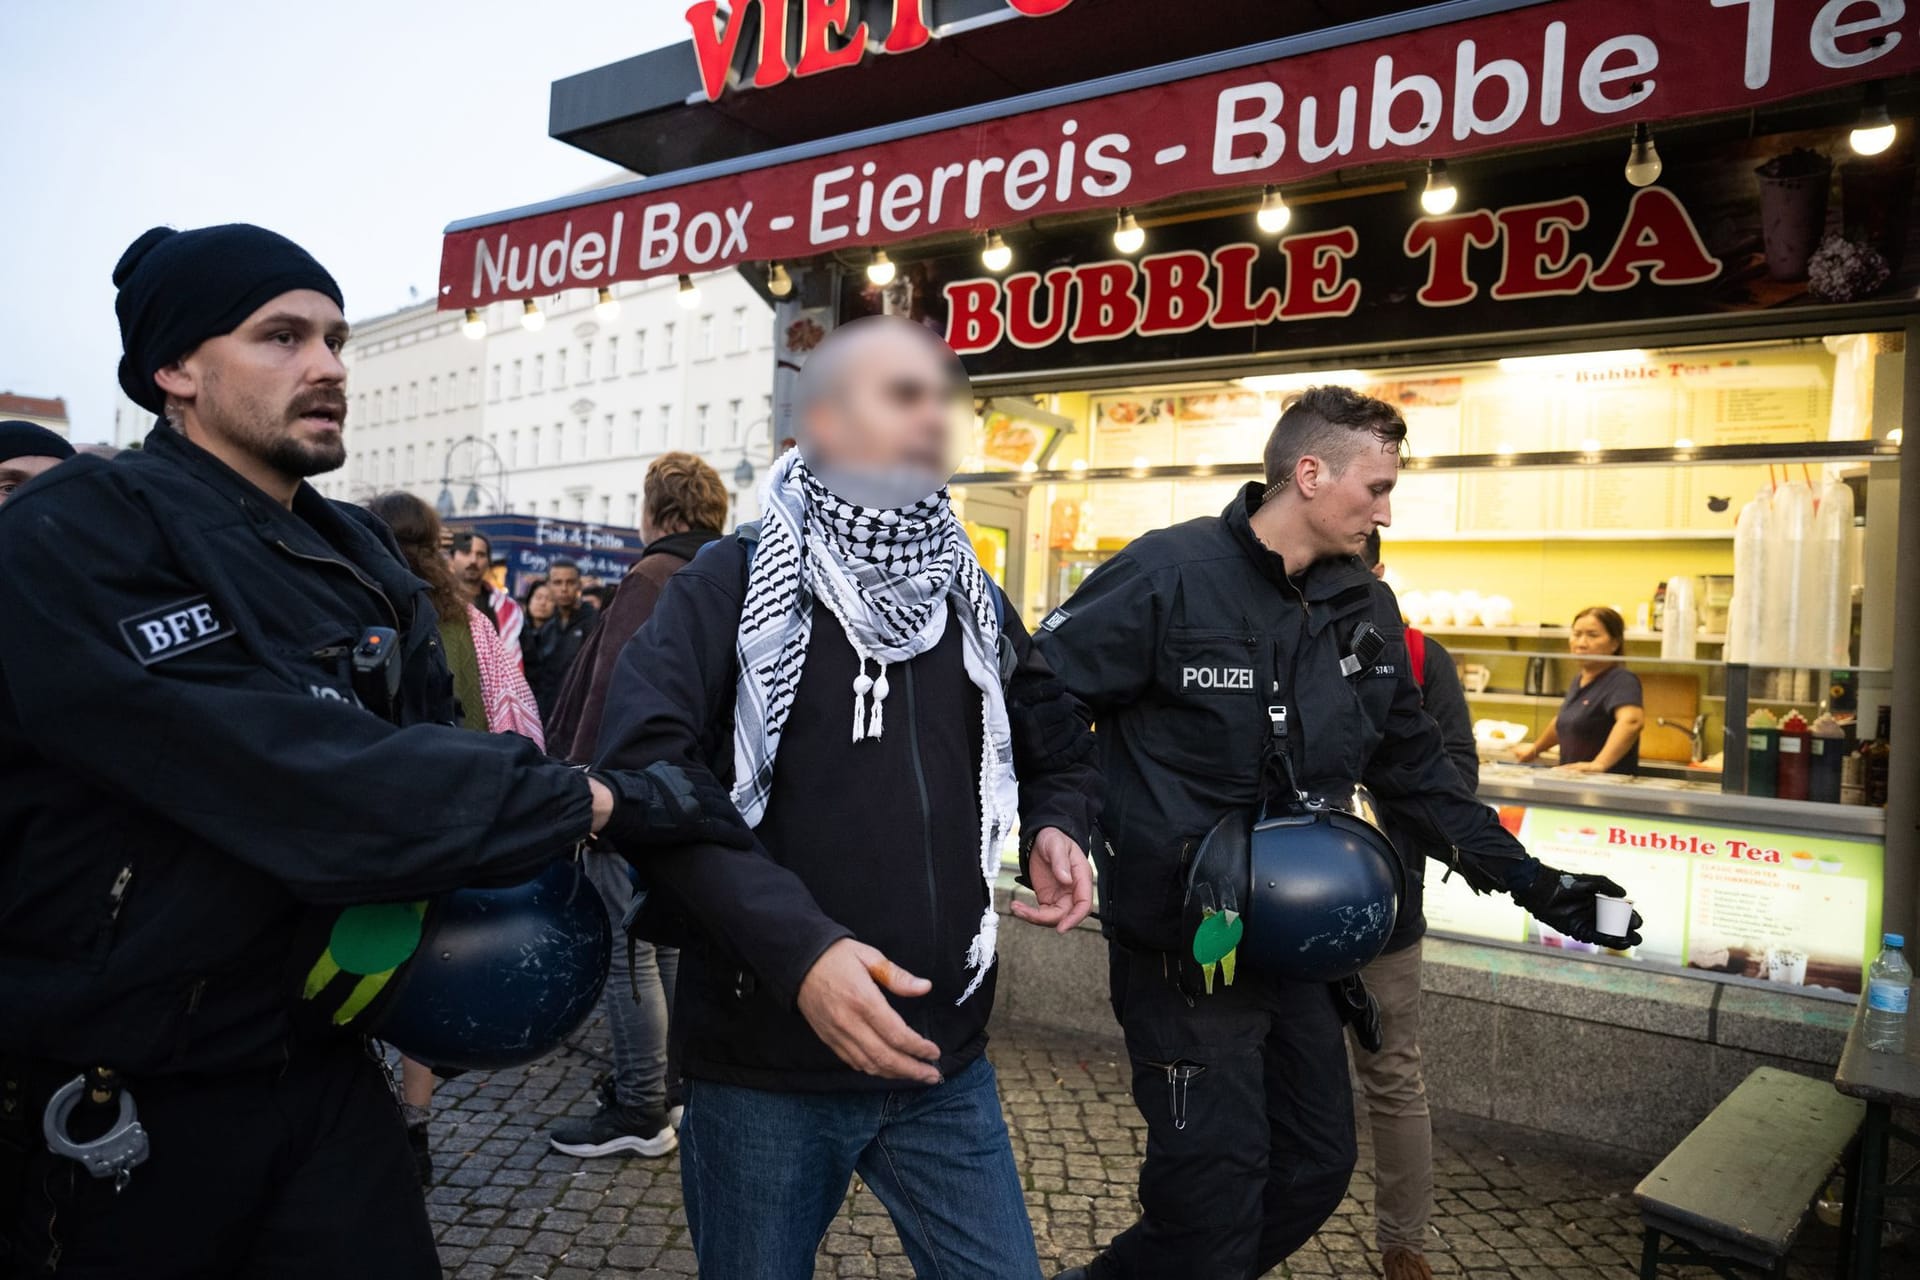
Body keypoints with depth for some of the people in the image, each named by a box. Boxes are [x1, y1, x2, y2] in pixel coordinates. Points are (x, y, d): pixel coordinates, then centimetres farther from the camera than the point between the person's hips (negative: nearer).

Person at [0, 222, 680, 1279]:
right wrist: (574, 804, -22)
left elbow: (430, 741, 9)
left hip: (324, 1066, 6)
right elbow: (296, 780, -28)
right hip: (122, 1107, -6)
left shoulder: (359, 556, 7)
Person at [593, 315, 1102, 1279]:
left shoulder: (967, 592, 10)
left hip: (943, 1058, 4)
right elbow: (643, 767, -20)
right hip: (764, 1063, -3)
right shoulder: (734, 580, -6)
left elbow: (1060, 747, 22)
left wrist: (1058, 825, 0)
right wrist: (794, 944, -30)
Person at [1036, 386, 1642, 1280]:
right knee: (1216, 1186, 0)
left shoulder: (1367, 609, 6)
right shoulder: (1170, 572, -16)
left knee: (1317, 1164, 18)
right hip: (1177, 942, -7)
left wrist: (1526, 880, 12)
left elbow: (1416, 767, 14)